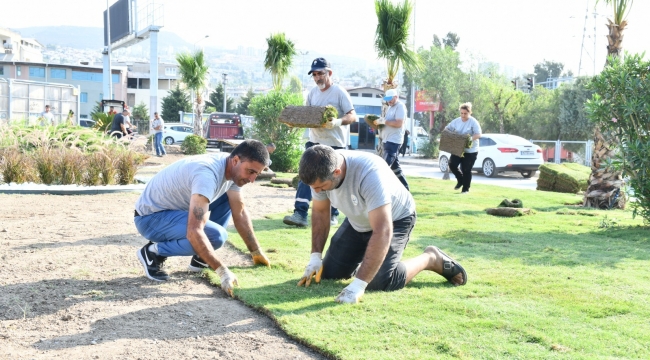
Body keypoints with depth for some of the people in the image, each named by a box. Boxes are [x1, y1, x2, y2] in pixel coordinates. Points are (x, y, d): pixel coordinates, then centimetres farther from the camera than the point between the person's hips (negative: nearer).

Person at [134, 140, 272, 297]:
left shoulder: (233, 168, -5)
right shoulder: (207, 174, -33)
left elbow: (240, 213, 7)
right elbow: (194, 232, -40)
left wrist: (257, 252, 7)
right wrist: (222, 271, -38)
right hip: (150, 218, -9)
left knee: (228, 199, 3)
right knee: (216, 235, -27)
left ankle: (201, 258, 7)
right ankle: (153, 253, -7)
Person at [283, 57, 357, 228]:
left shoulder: (339, 92, -10)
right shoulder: (312, 93, 8)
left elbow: (352, 116, -14)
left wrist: (336, 122, -33)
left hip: (335, 144, -5)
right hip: (314, 142, 5)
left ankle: (333, 215, 18)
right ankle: (300, 213, -12)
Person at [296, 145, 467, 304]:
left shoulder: (369, 173, -42)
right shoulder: (320, 173, -22)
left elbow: (382, 231, -44)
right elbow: (320, 212, -3)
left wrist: (358, 285, -47)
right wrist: (315, 257, -11)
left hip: (395, 219, -6)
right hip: (357, 222, 6)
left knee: (379, 282, -22)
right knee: (328, 273, 1)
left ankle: (431, 259, 2)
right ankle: (367, 260, 29)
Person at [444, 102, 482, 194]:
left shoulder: (473, 122, -9)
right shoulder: (456, 121, 5)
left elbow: (478, 134, -17)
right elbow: (447, 128, 13)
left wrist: (469, 139, -33)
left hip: (470, 151, -4)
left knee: (466, 170, -2)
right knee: (452, 164, -9)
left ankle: (466, 189, 14)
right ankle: (460, 180, 18)